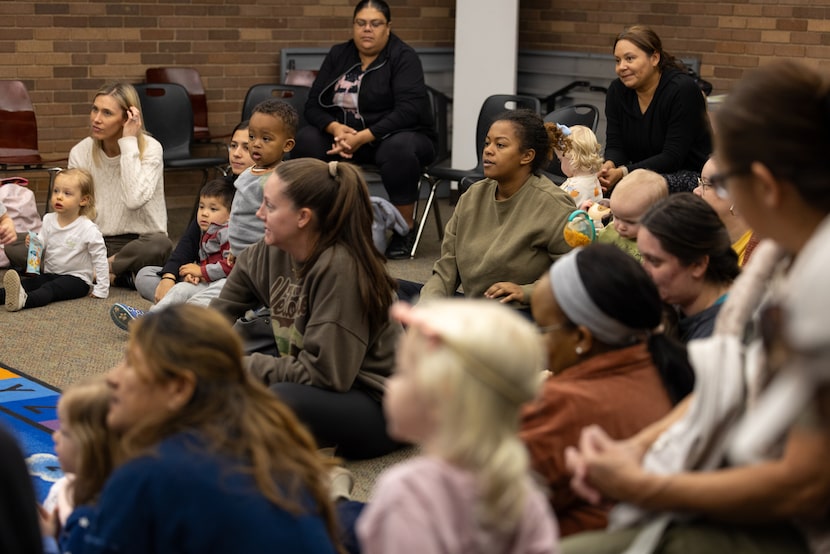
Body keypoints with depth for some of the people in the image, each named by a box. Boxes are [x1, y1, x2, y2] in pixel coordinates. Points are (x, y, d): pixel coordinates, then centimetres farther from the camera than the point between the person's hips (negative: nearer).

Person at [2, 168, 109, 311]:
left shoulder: (88, 229, -11)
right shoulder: (49, 220, 5)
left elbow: (100, 259, -10)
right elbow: (42, 245, 13)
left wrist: (101, 290, -12)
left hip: (76, 278, -6)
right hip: (49, 274, 6)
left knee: (50, 288, -33)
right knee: (29, 282, -21)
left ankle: (23, 300, -61)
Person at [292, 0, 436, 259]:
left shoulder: (403, 57, -8)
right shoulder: (337, 55, 6)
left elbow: (409, 110, -20)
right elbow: (314, 104, 2)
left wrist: (363, 137, -28)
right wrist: (337, 129, -21)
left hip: (398, 134, -4)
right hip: (345, 134, 5)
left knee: (398, 149, -39)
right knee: (306, 140, -21)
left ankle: (405, 228, -20)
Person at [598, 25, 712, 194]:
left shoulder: (682, 90, -17)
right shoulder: (617, 90, 1)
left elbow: (672, 157, -22)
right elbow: (615, 146, -1)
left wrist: (623, 172, -31)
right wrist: (609, 166, -26)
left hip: (691, 175, -5)